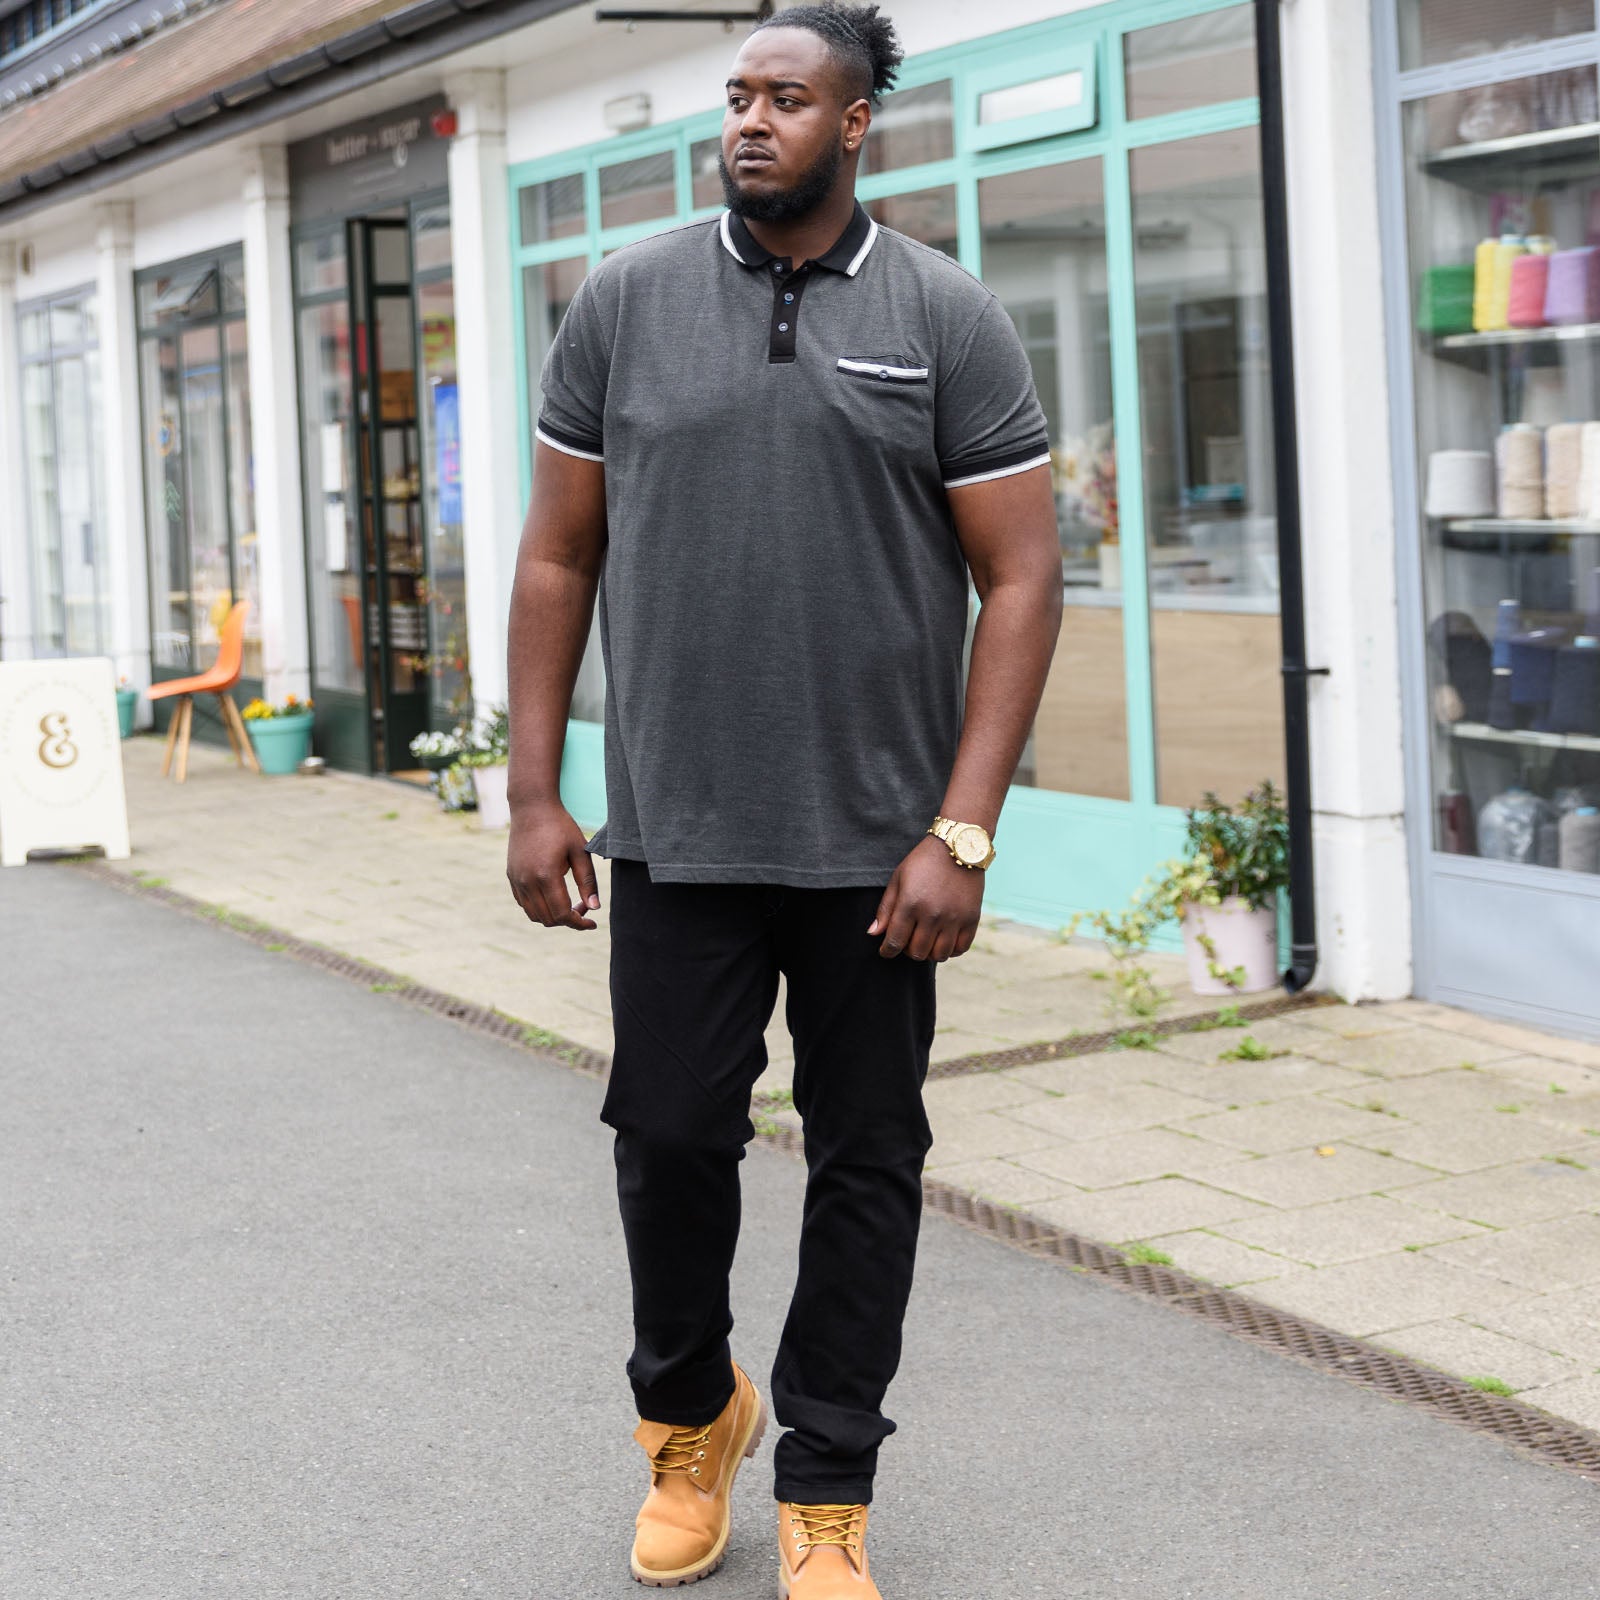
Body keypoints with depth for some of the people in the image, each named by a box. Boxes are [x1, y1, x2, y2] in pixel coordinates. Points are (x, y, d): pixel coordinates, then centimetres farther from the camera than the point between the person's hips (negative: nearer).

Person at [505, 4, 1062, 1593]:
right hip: (675, 830, 1)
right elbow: (558, 557, 8)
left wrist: (962, 831, -10)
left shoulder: (947, 318, 0)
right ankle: (690, 1418, 32)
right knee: (670, 1132, 5)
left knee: (866, 1155, 6)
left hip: (878, 839, -1)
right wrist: (534, 794, 2)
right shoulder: (626, 301, 5)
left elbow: (1020, 580, -3)